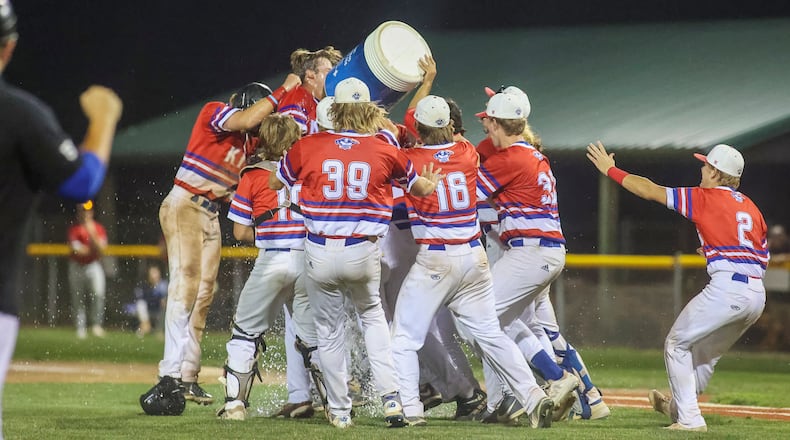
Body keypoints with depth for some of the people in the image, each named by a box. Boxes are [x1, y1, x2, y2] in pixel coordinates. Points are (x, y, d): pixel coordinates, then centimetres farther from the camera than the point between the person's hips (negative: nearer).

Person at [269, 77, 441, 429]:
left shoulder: (308, 147, -4)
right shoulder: (385, 152, -2)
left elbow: (274, 184, 13)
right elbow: (422, 187, 15)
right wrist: (431, 182, 39)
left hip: (320, 254, -1)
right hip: (364, 254, 1)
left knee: (329, 332, 14)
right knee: (372, 316, 24)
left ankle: (339, 411, 19)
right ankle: (389, 395, 9)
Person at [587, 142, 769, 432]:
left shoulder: (705, 198, -1)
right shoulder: (750, 207, 19)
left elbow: (651, 190, 1)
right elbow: (763, 258, 18)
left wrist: (610, 170, 10)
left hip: (726, 287, -8)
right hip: (758, 295, 8)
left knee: (677, 344, 8)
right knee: (706, 351, 26)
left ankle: (689, 418, 2)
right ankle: (677, 406, 41)